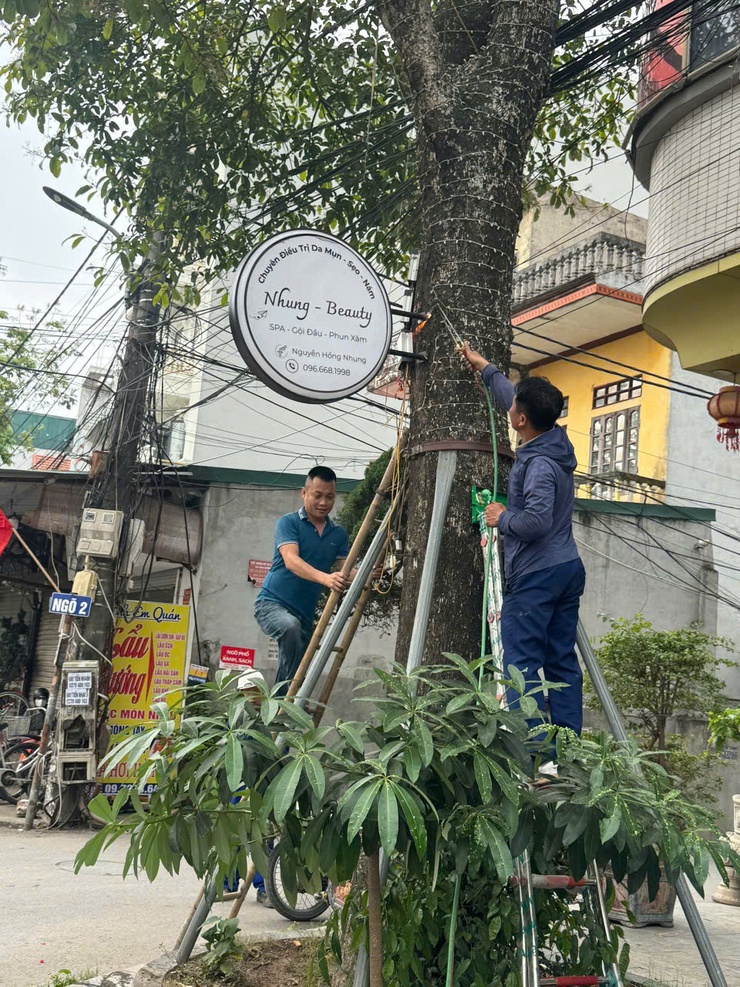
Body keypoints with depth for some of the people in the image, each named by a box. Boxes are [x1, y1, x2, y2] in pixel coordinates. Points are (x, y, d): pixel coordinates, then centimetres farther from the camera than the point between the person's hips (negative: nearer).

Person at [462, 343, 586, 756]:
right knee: (562, 661, 9)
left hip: (535, 575, -9)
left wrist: (503, 518, -9)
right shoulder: (557, 443, 10)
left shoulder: (539, 464, -17)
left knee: (522, 663, -7)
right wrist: (484, 367, 34)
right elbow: (512, 396, 25)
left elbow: (537, 520, -27)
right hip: (568, 568, 10)